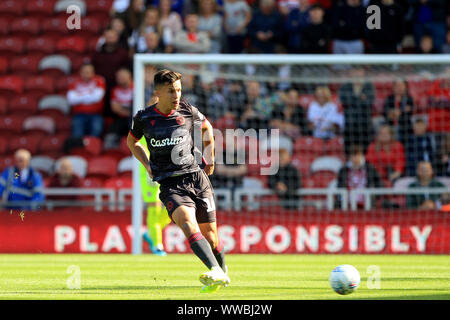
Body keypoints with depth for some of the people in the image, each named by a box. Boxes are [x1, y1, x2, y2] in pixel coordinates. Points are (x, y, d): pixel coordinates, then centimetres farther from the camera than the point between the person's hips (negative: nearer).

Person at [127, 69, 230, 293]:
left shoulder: (188, 111, 2)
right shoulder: (144, 118, 0)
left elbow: (206, 127, 25)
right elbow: (132, 142, 21)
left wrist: (209, 158, 22)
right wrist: (148, 165, 10)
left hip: (196, 177, 2)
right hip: (170, 184, -2)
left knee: (210, 234, 5)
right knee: (187, 222, -28)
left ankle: (223, 273, 32)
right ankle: (216, 273, -40)